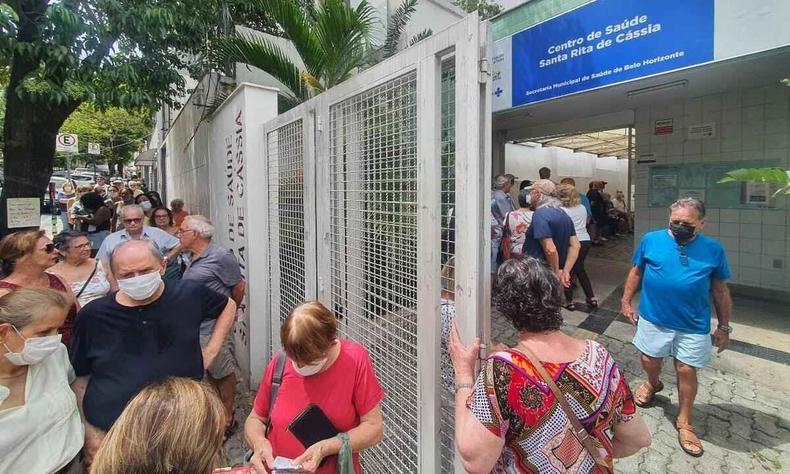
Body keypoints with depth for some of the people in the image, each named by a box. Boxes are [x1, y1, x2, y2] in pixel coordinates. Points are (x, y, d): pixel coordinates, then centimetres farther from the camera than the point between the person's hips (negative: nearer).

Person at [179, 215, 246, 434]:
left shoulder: (221, 256, -15)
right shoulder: (193, 258, 11)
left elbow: (239, 287, -11)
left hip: (213, 327, -9)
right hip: (195, 326, 9)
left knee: (223, 373, 6)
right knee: (210, 372, 21)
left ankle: (227, 417, 23)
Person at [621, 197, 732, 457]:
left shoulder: (713, 250, -5)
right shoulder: (651, 240, -7)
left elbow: (720, 290, 3)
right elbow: (636, 273, 4)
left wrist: (724, 327, 5)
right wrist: (626, 302, 4)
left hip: (694, 326, 0)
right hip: (653, 319, 1)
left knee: (686, 371, 7)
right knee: (649, 361, 15)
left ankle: (684, 422, 28)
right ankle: (653, 384, 50)